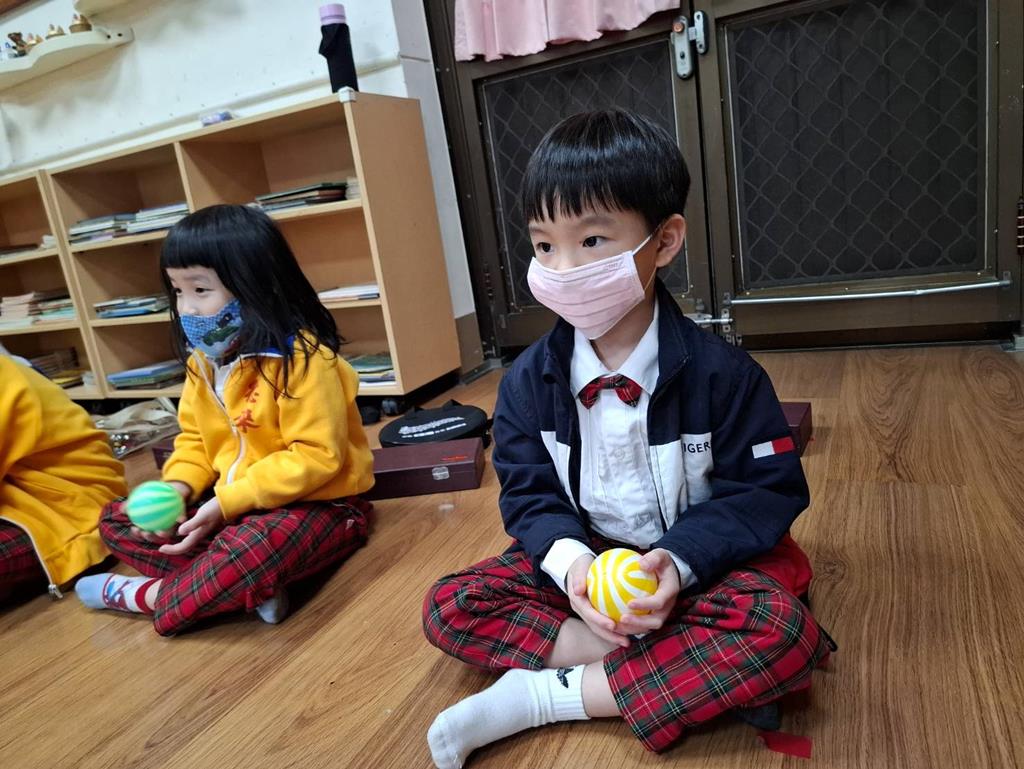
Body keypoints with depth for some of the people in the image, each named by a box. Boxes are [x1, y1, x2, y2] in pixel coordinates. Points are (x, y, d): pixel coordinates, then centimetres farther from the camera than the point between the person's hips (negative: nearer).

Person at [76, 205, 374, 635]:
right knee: (116, 520, 4)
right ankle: (249, 586, -15)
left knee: (248, 551, -39)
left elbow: (317, 456, -26)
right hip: (231, 504, 9)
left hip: (318, 504, -8)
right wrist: (178, 487, -8)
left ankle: (150, 596, -6)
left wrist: (227, 502, -25)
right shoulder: (204, 360, 3)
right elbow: (194, 437, 13)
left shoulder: (301, 357, -23)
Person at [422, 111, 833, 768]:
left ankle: (545, 696, -21)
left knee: (782, 632, -32)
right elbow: (528, 495, -3)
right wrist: (569, 560, -24)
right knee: (449, 608, -15)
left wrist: (678, 559, -26)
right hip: (584, 559, 3)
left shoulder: (720, 372, -15)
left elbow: (768, 491, -10)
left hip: (698, 561, -2)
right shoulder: (529, 381, -7)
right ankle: (684, 668, -19)